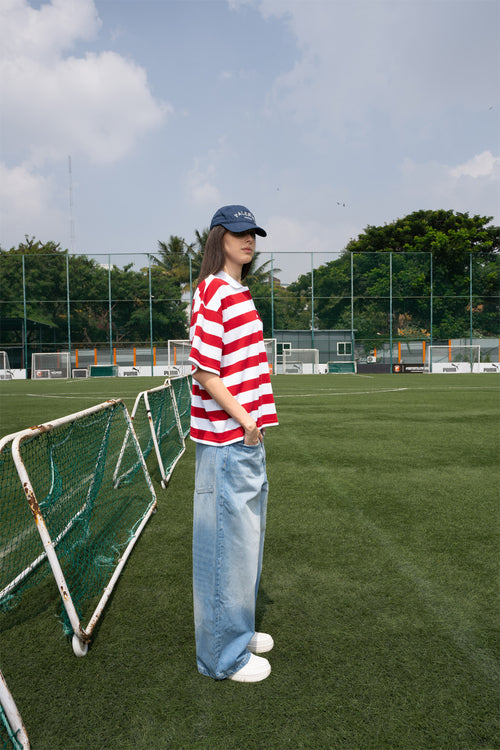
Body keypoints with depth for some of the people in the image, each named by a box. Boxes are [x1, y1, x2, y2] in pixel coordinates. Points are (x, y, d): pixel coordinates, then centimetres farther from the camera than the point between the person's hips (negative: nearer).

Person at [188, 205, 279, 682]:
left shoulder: (239, 293, 16)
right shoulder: (213, 293, -14)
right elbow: (204, 370, -20)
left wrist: (254, 421, 14)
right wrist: (244, 420, -16)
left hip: (249, 435, 10)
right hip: (226, 440, -10)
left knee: (245, 539, 20)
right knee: (227, 541, 2)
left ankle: (237, 629, 39)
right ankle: (224, 655, 20)